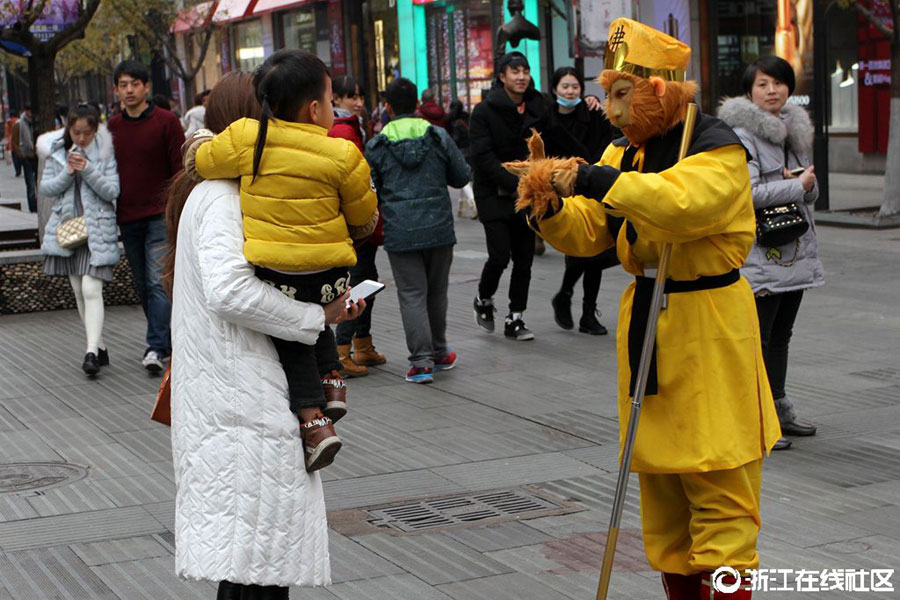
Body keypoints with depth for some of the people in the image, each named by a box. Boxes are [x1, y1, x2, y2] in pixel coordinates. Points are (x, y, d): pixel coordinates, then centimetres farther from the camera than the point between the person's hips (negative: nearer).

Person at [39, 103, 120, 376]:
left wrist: (87, 170, -19)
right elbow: (45, 188, 4)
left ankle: (92, 352, -19)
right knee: (79, 292, 9)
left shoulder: (105, 152, -4)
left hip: (97, 229, -5)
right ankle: (99, 347, 19)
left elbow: (112, 191, -8)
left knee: (91, 290, -15)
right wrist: (68, 172, -11)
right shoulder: (58, 152, 7)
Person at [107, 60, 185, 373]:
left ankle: (156, 347, -17)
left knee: (159, 282, -14)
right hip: (127, 218, 5)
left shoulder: (166, 121, -3)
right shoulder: (112, 127, 10)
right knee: (143, 285, 11)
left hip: (160, 215, -5)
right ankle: (167, 341, 23)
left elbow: (181, 168, -3)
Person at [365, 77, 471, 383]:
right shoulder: (439, 137, -1)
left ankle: (421, 360, -7)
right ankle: (439, 352, 28)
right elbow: (462, 176, 5)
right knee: (436, 291, 16)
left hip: (399, 232, -2)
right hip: (439, 228, 2)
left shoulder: (376, 145, -4)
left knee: (412, 294, 1)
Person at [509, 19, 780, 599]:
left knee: (718, 487, -4)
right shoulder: (627, 153, 10)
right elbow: (587, 234, 7)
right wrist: (551, 201, -14)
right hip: (646, 324, 7)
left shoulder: (717, 148, -13)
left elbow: (681, 203, -34)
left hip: (709, 327, -7)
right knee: (660, 484, 14)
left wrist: (591, 178, -35)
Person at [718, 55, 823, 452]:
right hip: (759, 253, -8)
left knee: (781, 334, 17)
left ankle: (778, 408, 27)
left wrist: (807, 183, -5)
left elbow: (811, 191, 18)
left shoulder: (796, 129, 13)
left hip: (795, 250, 8)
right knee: (757, 337, -5)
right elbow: (748, 192, -21)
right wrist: (797, 185, -17)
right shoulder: (742, 134, -12)